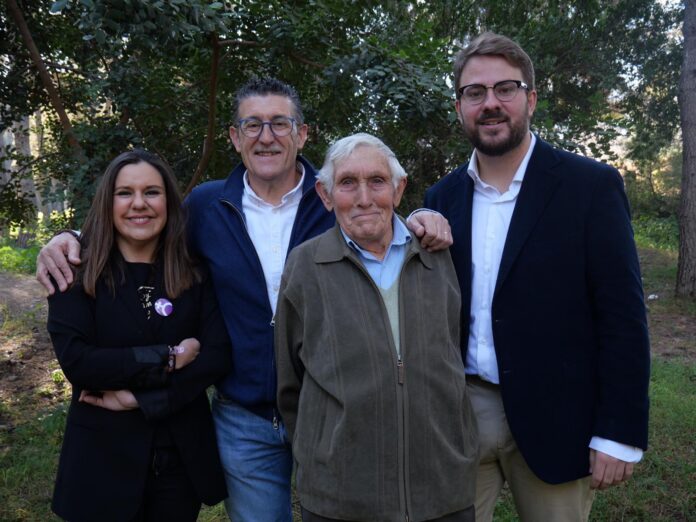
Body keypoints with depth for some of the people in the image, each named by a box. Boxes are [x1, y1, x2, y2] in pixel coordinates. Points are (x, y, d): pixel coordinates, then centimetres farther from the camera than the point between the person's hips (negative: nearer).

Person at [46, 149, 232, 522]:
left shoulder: (194, 275, 0)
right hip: (103, 459, -2)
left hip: (182, 457, 2)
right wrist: (167, 357, -17)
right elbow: (75, 362, -17)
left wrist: (140, 398, -16)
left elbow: (219, 357, -8)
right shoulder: (76, 273, -6)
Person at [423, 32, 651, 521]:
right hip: (459, 415, 3)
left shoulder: (590, 185, -7)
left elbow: (623, 317, -8)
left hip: (552, 421, -3)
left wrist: (619, 434, -11)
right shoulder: (443, 196, 6)